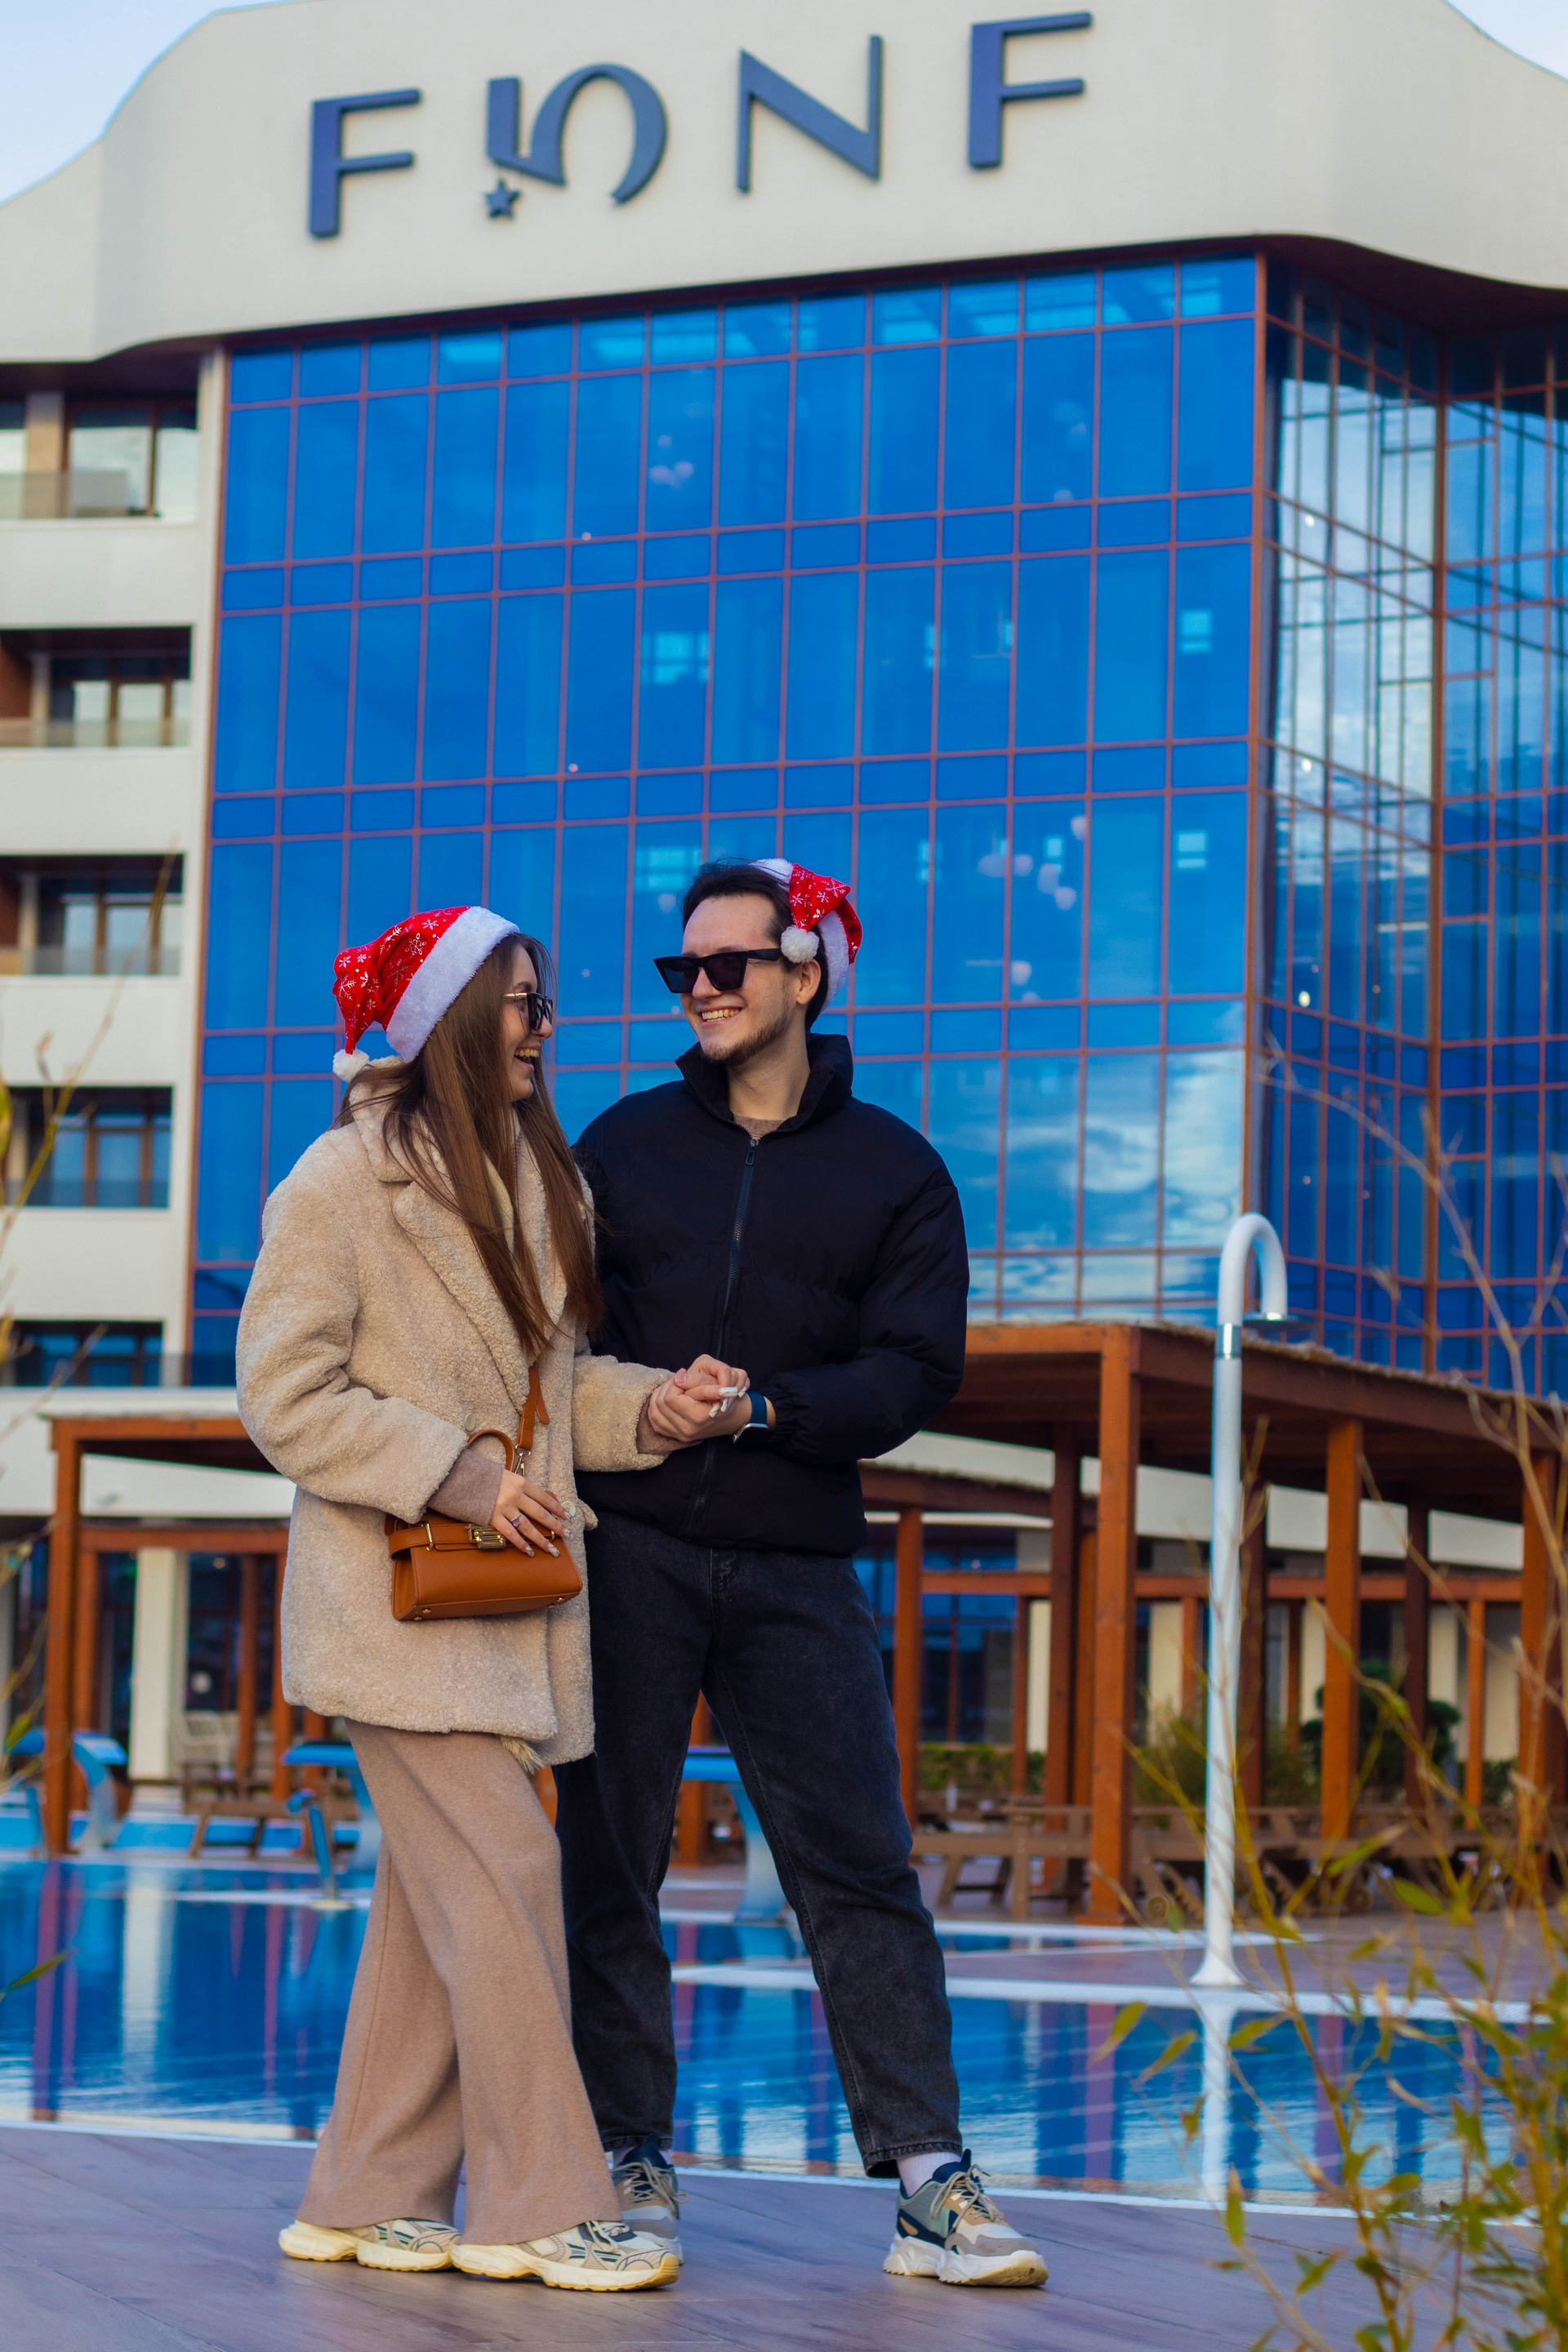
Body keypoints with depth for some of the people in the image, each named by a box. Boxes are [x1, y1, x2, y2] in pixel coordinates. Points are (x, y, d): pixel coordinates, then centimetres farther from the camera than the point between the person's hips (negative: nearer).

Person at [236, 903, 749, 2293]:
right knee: (503, 1879, -10)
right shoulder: (344, 1181, -9)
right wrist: (461, 1479, -17)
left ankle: (370, 2199, 18)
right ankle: (544, 2207, -3)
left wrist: (651, 1408, -1)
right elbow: (287, 1394, -11)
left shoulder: (539, 1179, 15)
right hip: (397, 1594, -8)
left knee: (434, 1899, 10)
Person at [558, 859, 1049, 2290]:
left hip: (797, 1565, -1)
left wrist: (764, 1408, -16)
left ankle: (930, 2183, 0)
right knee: (611, 1861, 3)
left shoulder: (894, 1170, 7)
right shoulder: (626, 1143, 11)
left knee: (861, 1868, -3)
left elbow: (914, 1370, -3)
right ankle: (633, 2163, 12)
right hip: (631, 1548, 1)